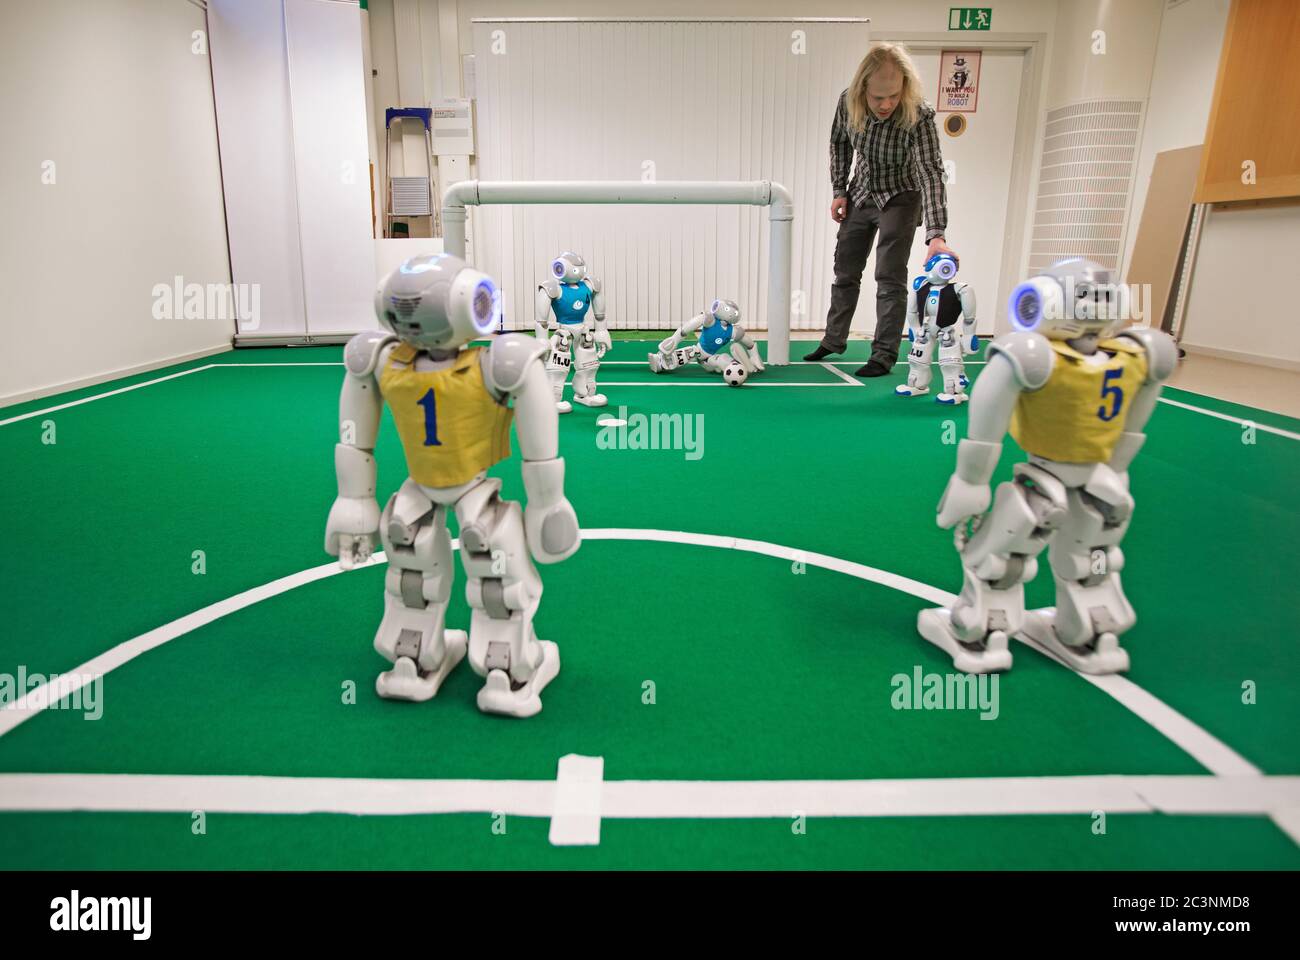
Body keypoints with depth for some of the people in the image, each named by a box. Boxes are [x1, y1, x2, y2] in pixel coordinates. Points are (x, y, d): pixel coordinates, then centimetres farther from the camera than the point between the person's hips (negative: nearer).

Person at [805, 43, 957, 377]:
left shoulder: (919, 116, -30)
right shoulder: (847, 102, -18)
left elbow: (931, 174, -37)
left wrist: (936, 235, -48)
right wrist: (839, 191, -2)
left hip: (899, 199, -4)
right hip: (860, 195, 4)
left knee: (890, 278, -7)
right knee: (845, 271, 12)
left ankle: (884, 355, 2)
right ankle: (834, 340, 27)